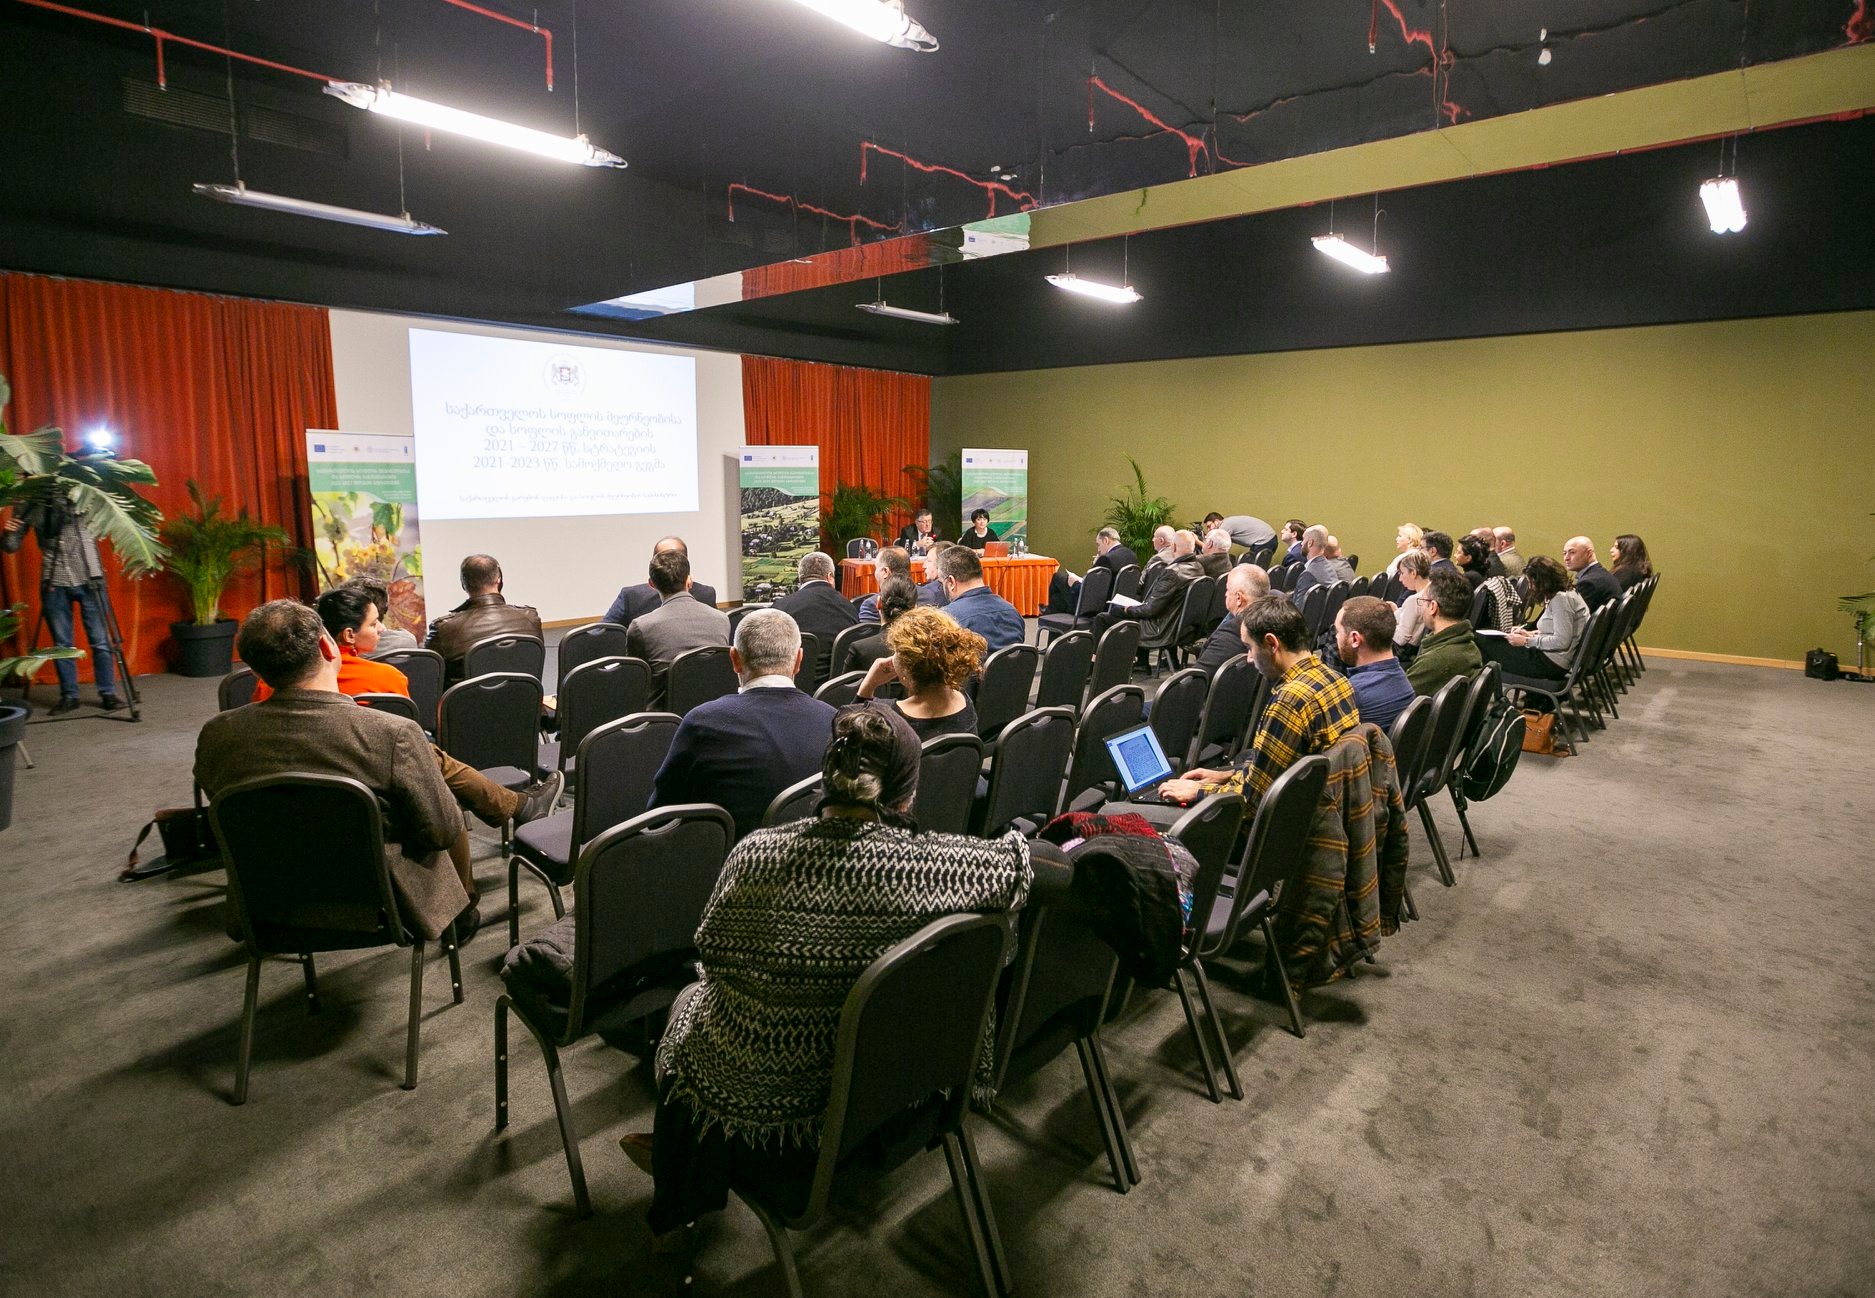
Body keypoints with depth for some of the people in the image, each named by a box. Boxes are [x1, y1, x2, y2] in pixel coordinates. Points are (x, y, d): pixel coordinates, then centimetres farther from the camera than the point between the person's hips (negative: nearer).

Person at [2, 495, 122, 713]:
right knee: (62, 644, 5)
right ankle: (69, 696, 14)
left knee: (100, 640, -1)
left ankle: (108, 693, 6)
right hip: (54, 582, 2)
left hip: (88, 577, -2)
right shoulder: (30, 506, 5)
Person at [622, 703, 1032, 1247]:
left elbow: (712, 950, -6)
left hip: (751, 1106, -2)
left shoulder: (758, 856, -24)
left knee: (690, 999, 32)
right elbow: (1017, 860, -7)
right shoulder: (929, 865, -26)